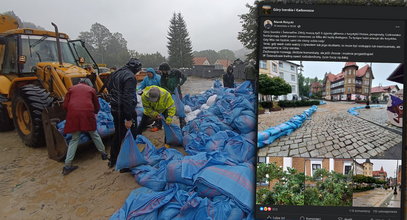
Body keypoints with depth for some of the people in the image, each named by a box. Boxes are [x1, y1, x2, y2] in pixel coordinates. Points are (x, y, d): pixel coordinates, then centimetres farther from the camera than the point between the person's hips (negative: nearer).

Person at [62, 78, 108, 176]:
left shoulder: (72, 88, 21)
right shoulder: (91, 89, 19)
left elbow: (65, 105, 15)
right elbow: (97, 107, 22)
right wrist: (93, 113, 41)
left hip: (73, 114, 1)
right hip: (87, 113, -1)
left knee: (74, 139, 10)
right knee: (94, 134, 20)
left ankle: (67, 165, 7)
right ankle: (103, 153, 31)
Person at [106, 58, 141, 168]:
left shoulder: (116, 74, 9)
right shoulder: (130, 76, -19)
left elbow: (109, 88, 20)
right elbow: (128, 98, -25)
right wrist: (128, 118, -25)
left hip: (115, 109, 9)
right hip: (126, 111, -9)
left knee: (118, 134, 23)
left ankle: (113, 160, 35)